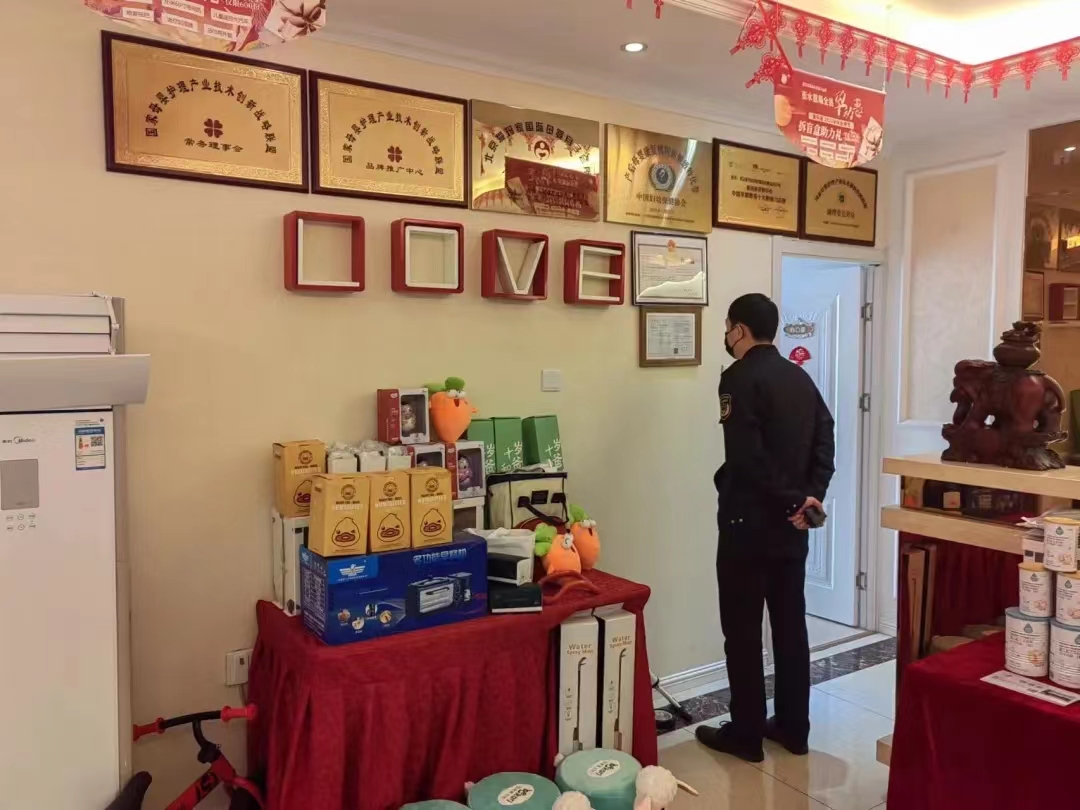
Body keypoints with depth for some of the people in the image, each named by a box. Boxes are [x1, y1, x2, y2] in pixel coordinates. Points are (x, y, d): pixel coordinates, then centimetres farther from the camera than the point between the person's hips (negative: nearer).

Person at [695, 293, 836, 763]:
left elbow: (746, 455, -22)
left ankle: (745, 734, 13)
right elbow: (825, 438, 4)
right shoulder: (800, 378, 10)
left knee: (742, 630, 3)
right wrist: (810, 496, -4)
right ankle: (793, 727, 24)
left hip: (748, 522, -7)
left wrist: (789, 501, -14)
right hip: (791, 524, 8)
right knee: (791, 624, 14)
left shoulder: (739, 378, -13)